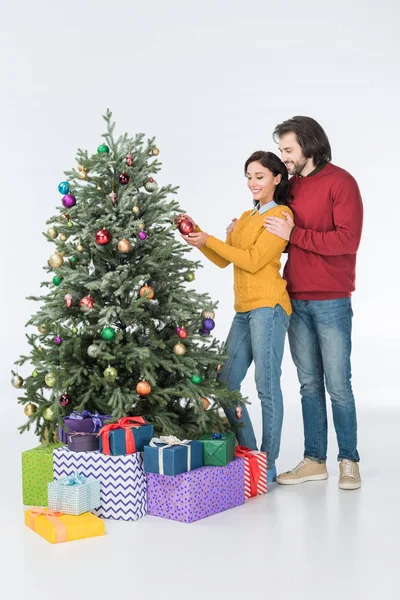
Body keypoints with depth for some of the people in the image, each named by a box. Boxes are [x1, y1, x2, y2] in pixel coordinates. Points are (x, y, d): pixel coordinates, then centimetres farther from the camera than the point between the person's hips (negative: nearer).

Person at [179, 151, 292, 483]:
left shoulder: (281, 214, -3)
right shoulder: (246, 217, 22)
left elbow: (254, 260, -12)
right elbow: (223, 260, 18)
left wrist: (209, 240, -10)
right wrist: (198, 236, 5)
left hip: (268, 306, -9)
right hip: (244, 310, 9)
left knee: (267, 385, -6)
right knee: (226, 384, 9)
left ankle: (268, 465, 2)